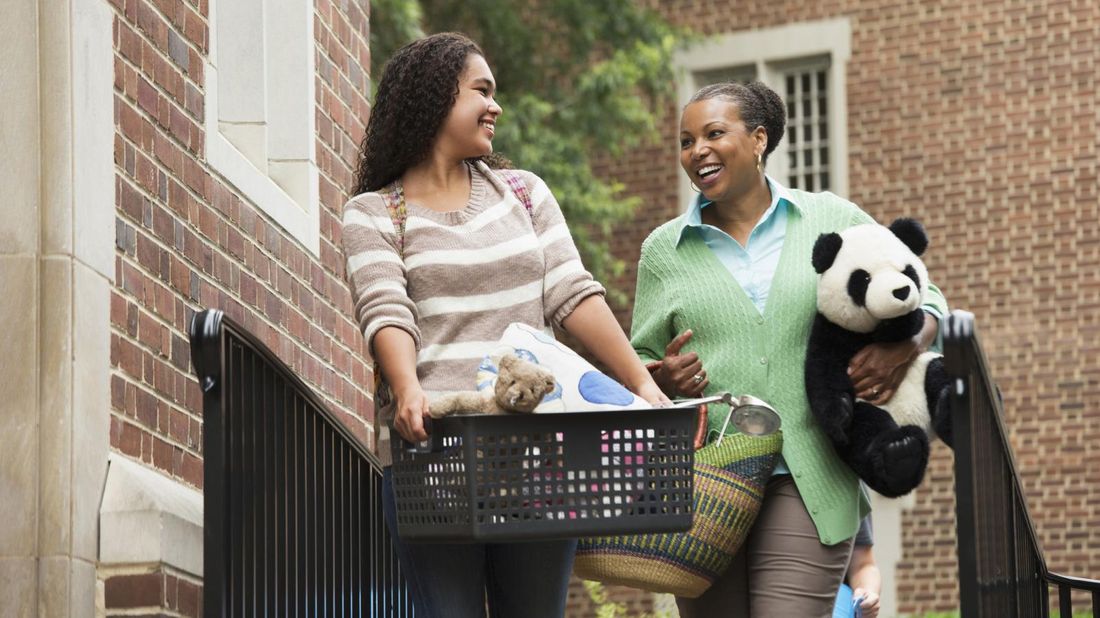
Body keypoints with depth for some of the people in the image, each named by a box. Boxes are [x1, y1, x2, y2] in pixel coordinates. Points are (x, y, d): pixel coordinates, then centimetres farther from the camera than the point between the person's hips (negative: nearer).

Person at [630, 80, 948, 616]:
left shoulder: (834, 220, 9)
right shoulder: (664, 249, 13)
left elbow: (925, 296, 15)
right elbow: (641, 358, 18)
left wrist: (903, 348, -6)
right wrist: (661, 377, -6)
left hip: (808, 485, -2)